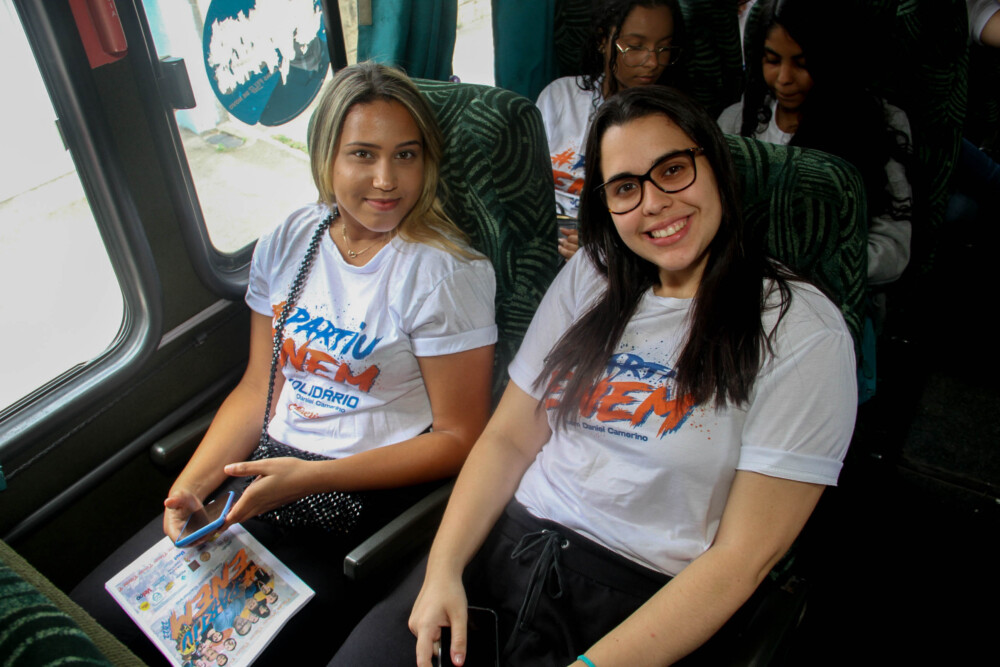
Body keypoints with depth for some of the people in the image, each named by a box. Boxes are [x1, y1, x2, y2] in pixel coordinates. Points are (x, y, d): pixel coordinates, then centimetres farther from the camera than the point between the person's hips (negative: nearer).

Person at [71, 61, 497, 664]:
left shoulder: (445, 273, -15)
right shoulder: (287, 243, 4)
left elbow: (460, 439, -13)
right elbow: (259, 386, 10)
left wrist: (311, 478, -20)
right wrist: (192, 484, -4)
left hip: (367, 496, -5)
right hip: (269, 470, 6)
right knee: (106, 603, 3)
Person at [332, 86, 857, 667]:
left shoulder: (804, 334, -8)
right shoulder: (591, 276, 7)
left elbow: (744, 556, -11)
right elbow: (510, 438, 6)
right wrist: (444, 569, -7)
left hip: (647, 600, -3)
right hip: (505, 547, 4)